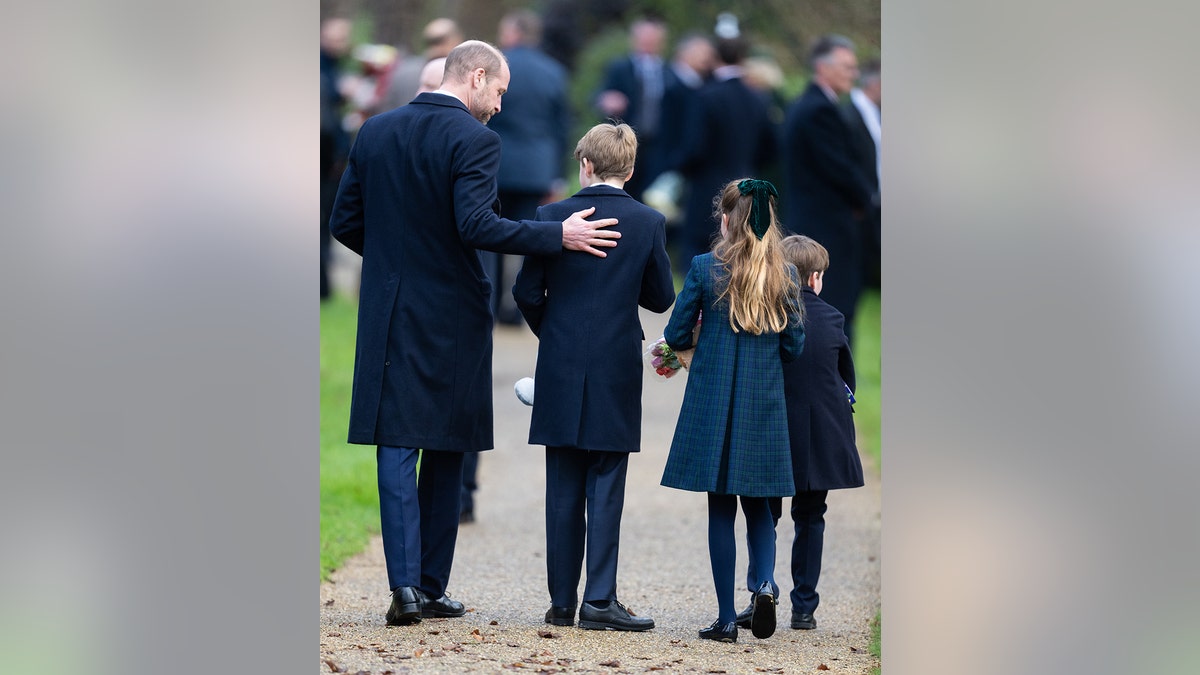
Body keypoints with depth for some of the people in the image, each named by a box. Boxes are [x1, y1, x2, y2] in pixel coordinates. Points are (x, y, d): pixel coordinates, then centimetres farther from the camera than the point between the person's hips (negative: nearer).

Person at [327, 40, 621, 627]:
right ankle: (431, 587, 12)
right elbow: (476, 225, -23)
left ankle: (406, 584, -13)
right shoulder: (474, 139, -12)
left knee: (397, 447, 1)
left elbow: (344, 223, 9)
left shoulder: (375, 131, 6)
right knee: (446, 450, 10)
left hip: (388, 314, 3)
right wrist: (559, 236, -18)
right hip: (452, 316, -3)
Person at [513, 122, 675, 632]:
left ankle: (562, 602, 10)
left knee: (564, 490, 8)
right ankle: (600, 599, -4)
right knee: (606, 487, 3)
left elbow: (527, 293, -2)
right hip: (617, 372, -1)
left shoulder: (553, 217, -4)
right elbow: (661, 298, 2)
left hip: (561, 368, 1)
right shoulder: (649, 223, -4)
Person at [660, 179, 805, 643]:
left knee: (721, 508, 4)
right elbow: (794, 347, 4)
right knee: (757, 502, 14)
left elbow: (676, 335, -2)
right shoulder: (785, 275, -1)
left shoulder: (705, 268, -8)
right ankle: (766, 582, -11)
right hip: (765, 405, 2)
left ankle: (726, 618, 4)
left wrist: (698, 341, 21)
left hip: (713, 402, -2)